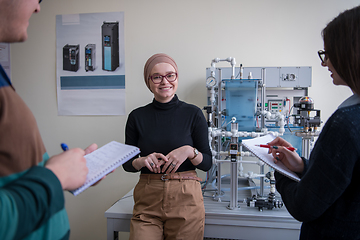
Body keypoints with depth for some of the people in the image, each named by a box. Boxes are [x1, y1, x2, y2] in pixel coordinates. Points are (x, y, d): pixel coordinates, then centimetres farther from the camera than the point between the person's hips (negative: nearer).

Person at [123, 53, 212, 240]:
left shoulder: (193, 114, -1)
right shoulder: (137, 117, 3)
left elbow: (207, 163, 1)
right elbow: (127, 164, 7)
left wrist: (189, 152, -19)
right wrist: (143, 160, -13)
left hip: (186, 198, 0)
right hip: (147, 198, 1)